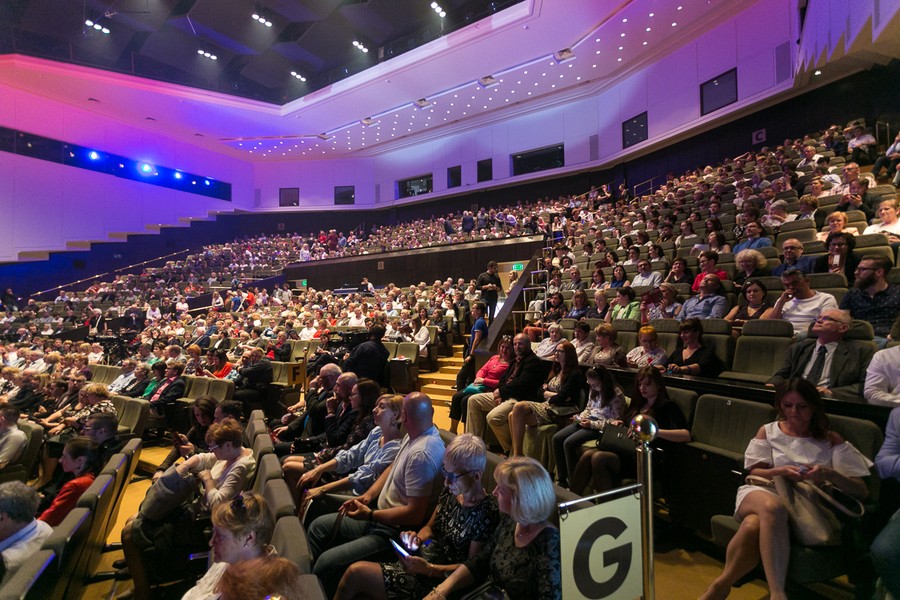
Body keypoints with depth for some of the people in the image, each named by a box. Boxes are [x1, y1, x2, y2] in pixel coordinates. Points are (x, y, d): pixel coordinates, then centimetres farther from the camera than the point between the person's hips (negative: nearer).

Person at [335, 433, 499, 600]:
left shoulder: (486, 513, -21)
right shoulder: (450, 492, 1)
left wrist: (428, 568, -24)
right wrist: (417, 539, -7)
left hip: (439, 578, -6)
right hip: (421, 560, 7)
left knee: (356, 572, -14)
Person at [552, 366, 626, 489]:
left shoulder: (616, 395, -14)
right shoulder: (594, 391, 9)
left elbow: (615, 421, -14)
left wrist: (592, 424, -19)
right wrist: (580, 417, 1)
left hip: (601, 427, -8)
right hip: (587, 422, 8)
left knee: (569, 443, -26)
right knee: (557, 438, -9)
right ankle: (561, 479, -2)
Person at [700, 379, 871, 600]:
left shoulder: (831, 440, 17)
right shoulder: (768, 431, 19)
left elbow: (861, 490, 7)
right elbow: (754, 472, 10)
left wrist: (830, 475, -15)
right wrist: (779, 472, -13)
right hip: (765, 493, 1)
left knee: (754, 526, -38)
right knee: (772, 507, -41)